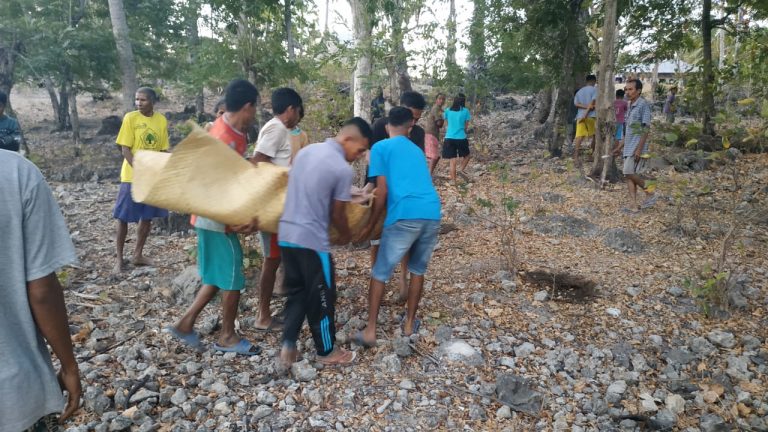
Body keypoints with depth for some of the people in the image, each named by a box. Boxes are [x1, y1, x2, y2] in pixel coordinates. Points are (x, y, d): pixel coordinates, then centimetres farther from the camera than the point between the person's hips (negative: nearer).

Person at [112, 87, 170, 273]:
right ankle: (119, 259, 14)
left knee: (148, 217, 11)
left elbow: (163, 150, 7)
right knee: (123, 218, 1)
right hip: (132, 176, -4)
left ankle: (138, 254, 26)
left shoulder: (162, 120, 2)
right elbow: (125, 149, -11)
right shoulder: (130, 118, -8)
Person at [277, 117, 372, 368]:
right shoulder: (343, 170, -13)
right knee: (321, 298, 9)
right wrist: (346, 236, 15)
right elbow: (337, 214, -5)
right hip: (312, 241, -7)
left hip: (286, 234, 7)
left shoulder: (306, 151, 9)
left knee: (296, 291, 20)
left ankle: (288, 345, 21)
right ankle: (327, 352, 25)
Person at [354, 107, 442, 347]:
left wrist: (370, 226, 11)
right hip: (432, 215, 5)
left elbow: (382, 192, 2)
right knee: (418, 270, 23)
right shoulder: (417, 151, 27)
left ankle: (370, 331, 10)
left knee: (380, 273, 8)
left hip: (405, 217, -5)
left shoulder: (380, 148, 10)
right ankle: (409, 323, 32)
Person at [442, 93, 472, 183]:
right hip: (461, 138, -2)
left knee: (452, 161, 5)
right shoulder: (465, 111, -1)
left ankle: (453, 180, 3)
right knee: (466, 155, 20)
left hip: (449, 138, 2)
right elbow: (465, 126, 4)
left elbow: (446, 125, 11)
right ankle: (461, 169, -3)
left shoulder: (447, 111, 5)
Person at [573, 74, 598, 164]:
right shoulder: (594, 89, 1)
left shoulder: (579, 91, 17)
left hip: (580, 116, 4)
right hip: (591, 116, -4)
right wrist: (586, 114, -15)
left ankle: (576, 156, -20)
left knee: (579, 137, -6)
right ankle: (593, 154, 19)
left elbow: (576, 103, 4)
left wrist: (585, 107, -6)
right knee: (594, 136, 12)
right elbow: (592, 102, -12)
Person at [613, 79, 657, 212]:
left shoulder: (644, 105, -10)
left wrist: (639, 149, -21)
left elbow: (646, 128, -15)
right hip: (628, 147, 9)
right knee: (628, 175, 4)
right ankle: (633, 205, 6)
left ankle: (650, 194, 6)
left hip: (637, 147, -9)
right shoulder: (630, 106, 17)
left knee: (630, 173, -14)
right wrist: (620, 147, 21)